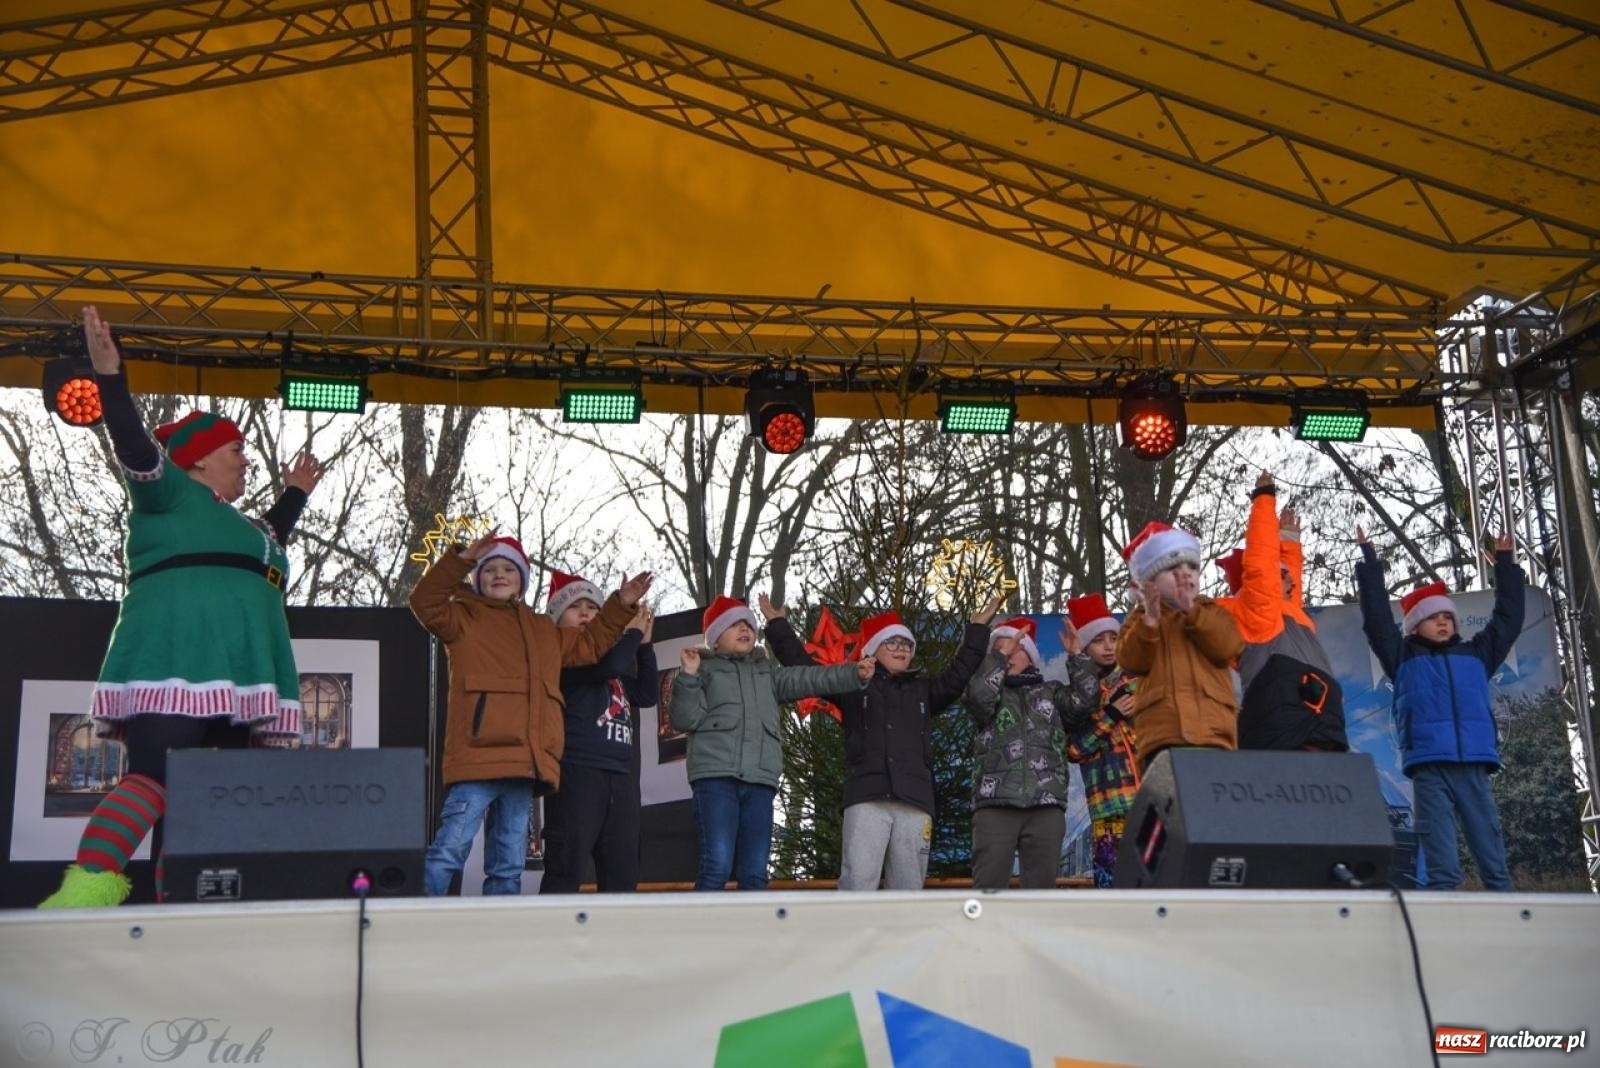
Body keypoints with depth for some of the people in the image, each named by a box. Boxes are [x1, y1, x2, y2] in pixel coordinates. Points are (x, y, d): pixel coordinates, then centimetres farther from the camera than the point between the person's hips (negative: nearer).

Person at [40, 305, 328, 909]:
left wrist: (296, 492, 56)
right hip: (177, 667, -9)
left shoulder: (235, 521, 31)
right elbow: (136, 449, -11)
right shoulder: (169, 492, 7)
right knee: (155, 780, -25)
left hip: (229, 679, 9)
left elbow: (269, 537, 52)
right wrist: (110, 376, -23)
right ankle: (80, 895, -36)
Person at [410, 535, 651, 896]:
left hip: (525, 762, 6)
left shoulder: (544, 630, 27)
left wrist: (621, 606, 29)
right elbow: (425, 602, -7)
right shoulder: (465, 617, 10)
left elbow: (590, 644, 36)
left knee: (509, 863, 9)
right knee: (450, 850, -14)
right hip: (479, 756, -6)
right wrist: (462, 560, -17)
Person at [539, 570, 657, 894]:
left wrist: (644, 644, 12)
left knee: (622, 874, 7)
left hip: (621, 776, 8)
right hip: (576, 771, -8)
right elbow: (608, 663, -16)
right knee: (566, 870, -12)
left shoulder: (613, 655, 26)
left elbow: (647, 694, 18)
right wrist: (632, 633, 2)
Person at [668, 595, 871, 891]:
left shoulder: (766, 671, 27)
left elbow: (806, 679, 13)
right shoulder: (704, 669, 13)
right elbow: (685, 719, 1)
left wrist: (854, 674, -1)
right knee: (718, 865, -17)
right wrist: (688, 677, -12)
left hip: (760, 779, 5)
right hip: (716, 774, -5)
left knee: (755, 873, 1)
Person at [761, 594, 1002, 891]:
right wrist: (778, 625, 14)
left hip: (914, 800, 3)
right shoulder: (854, 685, 16)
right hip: (866, 798, -3)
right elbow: (804, 667, 15)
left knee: (909, 887, 1)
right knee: (857, 883, -13)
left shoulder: (923, 690, 24)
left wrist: (977, 630, 19)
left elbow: (959, 674, 21)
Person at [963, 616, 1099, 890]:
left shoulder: (1051, 692, 22)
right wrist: (999, 654, -5)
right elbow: (977, 697, -6)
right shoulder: (990, 691, 18)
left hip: (1046, 806, 2)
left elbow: (1085, 700, 4)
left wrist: (1076, 655, 1)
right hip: (996, 804, -2)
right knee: (988, 889, -9)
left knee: (1040, 889, 1)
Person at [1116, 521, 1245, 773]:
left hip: (1214, 730, 1)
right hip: (1162, 731, -1)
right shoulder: (1141, 617, 15)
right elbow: (1131, 661, -3)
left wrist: (1191, 610, -9)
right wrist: (1150, 621, -16)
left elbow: (1227, 647, -2)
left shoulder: (1213, 612, 18)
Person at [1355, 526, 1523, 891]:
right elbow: (1376, 615, 10)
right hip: (1428, 765, -3)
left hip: (1474, 764, 3)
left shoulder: (1475, 655, 22)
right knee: (1441, 862, -8)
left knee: (1492, 853, -1)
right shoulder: (1403, 656, 14)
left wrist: (1505, 563, 25)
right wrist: (1369, 560, 9)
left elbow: (1508, 617, 26)